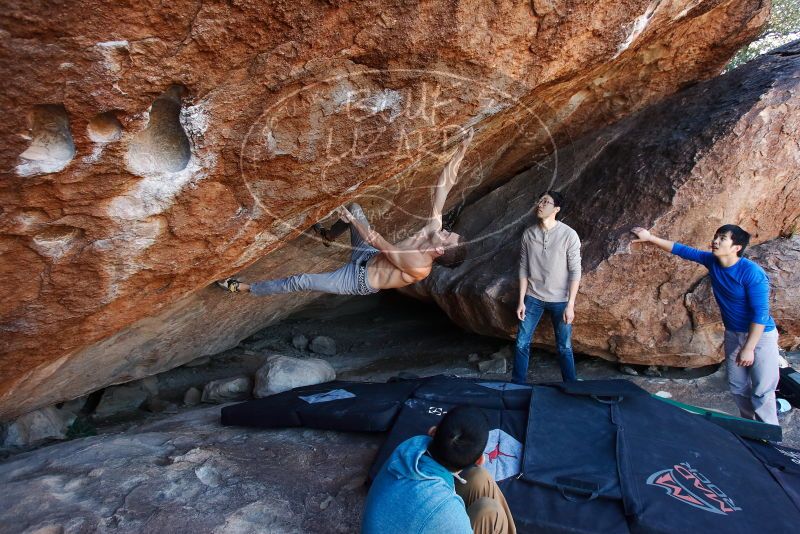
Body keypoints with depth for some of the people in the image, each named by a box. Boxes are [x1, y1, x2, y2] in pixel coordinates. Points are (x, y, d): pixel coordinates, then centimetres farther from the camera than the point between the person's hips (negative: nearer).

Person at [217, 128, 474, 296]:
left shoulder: (420, 267, -35)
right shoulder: (433, 229, -15)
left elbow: (382, 245, -35)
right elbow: (444, 186, -15)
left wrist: (353, 221, -31)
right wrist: (461, 151, -20)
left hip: (358, 279, -8)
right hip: (368, 257, 8)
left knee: (301, 281, -10)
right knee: (354, 207, 12)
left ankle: (243, 288, 8)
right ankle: (329, 236, 42)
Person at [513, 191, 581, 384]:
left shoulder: (569, 235, -11)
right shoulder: (528, 234, -1)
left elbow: (575, 271, -10)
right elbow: (524, 268, 3)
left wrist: (570, 305, -13)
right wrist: (521, 300, 0)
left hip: (560, 300, -2)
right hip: (533, 298, 3)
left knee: (564, 347, 7)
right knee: (522, 343, 4)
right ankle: (517, 384, 20)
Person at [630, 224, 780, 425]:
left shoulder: (752, 272, -25)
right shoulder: (712, 261, -7)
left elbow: (760, 313, -24)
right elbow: (683, 250, 2)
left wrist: (748, 348, -25)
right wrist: (650, 238, -4)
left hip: (760, 335, -7)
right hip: (733, 334, 7)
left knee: (761, 392, -4)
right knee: (738, 387, 15)